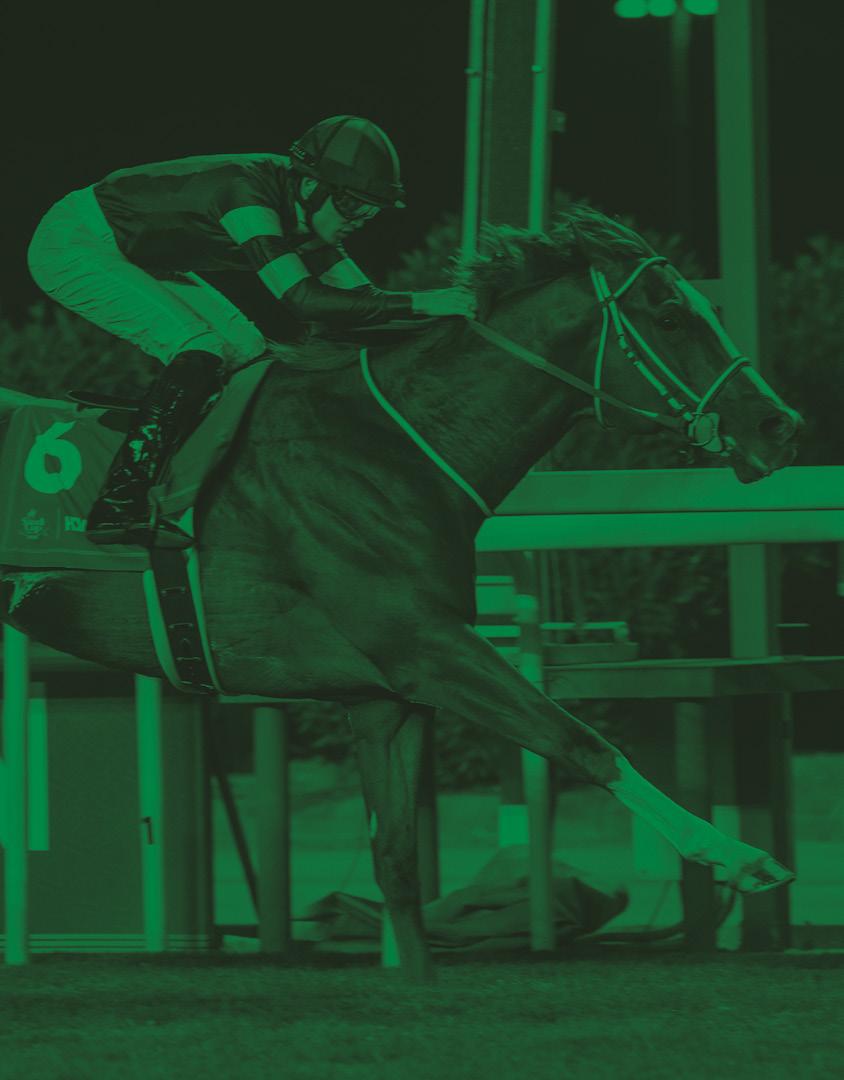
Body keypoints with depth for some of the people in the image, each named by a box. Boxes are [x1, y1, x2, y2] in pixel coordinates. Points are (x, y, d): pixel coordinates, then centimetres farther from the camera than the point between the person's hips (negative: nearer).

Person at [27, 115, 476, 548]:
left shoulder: (302, 214, -3)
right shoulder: (248, 191, -31)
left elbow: (360, 295, 1)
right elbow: (301, 299, -39)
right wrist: (417, 303, -38)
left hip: (137, 256, 10)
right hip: (71, 246, -10)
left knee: (246, 350, 6)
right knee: (202, 353, -22)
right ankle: (117, 508, -23)